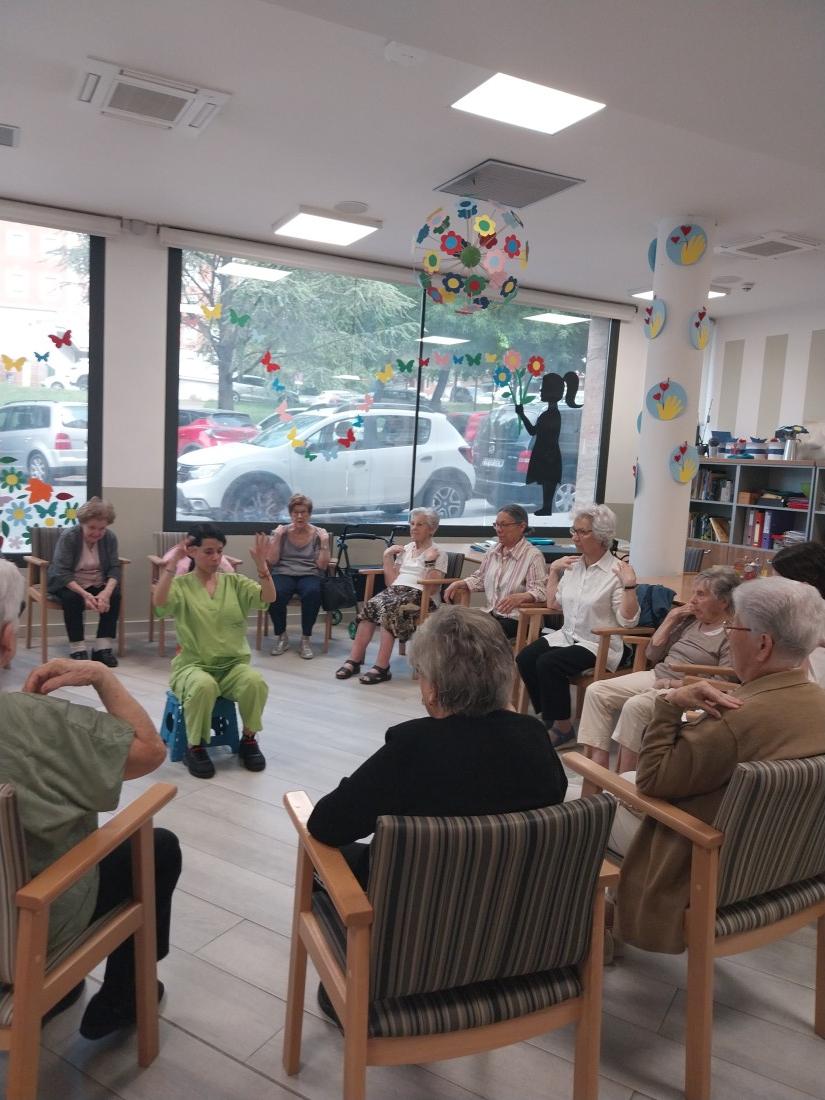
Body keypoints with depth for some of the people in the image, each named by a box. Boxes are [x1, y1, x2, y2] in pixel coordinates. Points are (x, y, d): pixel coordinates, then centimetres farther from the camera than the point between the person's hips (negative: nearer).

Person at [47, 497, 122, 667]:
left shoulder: (110, 538, -7)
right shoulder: (68, 537, -17)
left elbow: (114, 568, -11)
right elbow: (62, 572, -24)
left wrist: (107, 591, -33)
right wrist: (84, 594, -39)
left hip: (97, 585, 3)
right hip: (67, 584, -3)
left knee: (114, 595, -24)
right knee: (73, 599, -34)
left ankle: (103, 648, -21)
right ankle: (77, 650, -24)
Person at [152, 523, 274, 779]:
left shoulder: (235, 582, 7)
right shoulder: (180, 584, 0)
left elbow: (268, 598, -8)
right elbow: (159, 602, -23)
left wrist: (261, 564, -22)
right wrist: (174, 563, -31)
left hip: (233, 664, 2)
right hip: (193, 664, -2)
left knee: (255, 681, -30)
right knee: (203, 686, -36)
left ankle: (248, 740, -4)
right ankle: (195, 747, -11)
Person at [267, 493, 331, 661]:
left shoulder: (318, 534, 9)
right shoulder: (281, 532, 11)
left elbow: (322, 565, 3)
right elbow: (272, 561, 3)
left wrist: (324, 542, -6)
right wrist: (277, 538, -5)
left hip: (309, 575, 0)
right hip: (283, 573, 1)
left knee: (313, 592, -38)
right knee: (276, 593, -36)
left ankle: (305, 640, -19)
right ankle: (281, 637, -10)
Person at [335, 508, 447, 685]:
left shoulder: (438, 554, 7)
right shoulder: (405, 549, 23)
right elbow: (391, 581, 16)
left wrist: (430, 561, -13)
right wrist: (387, 556, 10)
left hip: (418, 595, -5)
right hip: (395, 590, 5)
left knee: (389, 609, -35)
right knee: (370, 606, -27)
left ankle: (382, 668, -34)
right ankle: (354, 660, -28)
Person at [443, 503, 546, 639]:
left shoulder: (533, 556, -8)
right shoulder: (493, 552, 13)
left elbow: (539, 592, -16)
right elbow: (479, 579, 28)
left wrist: (520, 597, -36)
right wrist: (458, 584, 11)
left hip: (517, 619, -7)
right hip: (491, 614, 7)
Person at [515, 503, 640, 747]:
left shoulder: (616, 571, -11)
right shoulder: (573, 566, 7)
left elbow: (628, 620, -14)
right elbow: (553, 604, 17)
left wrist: (630, 585, -24)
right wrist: (553, 570, 11)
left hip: (598, 644, -6)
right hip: (567, 635, 6)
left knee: (549, 663, -27)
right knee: (525, 658, -16)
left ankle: (562, 727, -8)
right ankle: (548, 716, 1)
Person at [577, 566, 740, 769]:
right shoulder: (691, 619, 11)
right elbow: (653, 654, 15)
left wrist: (672, 683, -18)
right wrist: (670, 619, 6)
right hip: (656, 676, 8)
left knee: (635, 706, -33)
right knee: (596, 691, -9)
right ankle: (598, 765, -16)